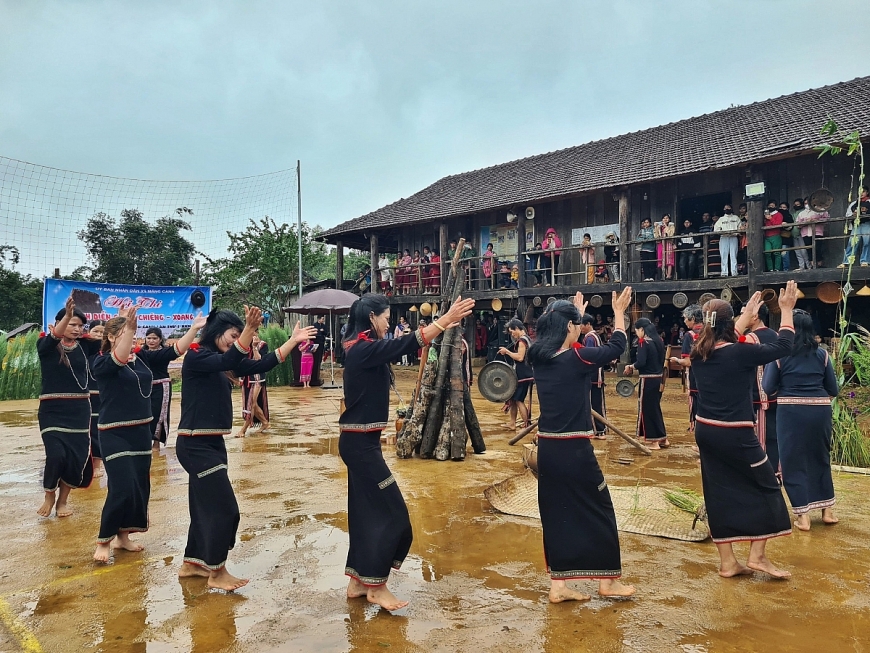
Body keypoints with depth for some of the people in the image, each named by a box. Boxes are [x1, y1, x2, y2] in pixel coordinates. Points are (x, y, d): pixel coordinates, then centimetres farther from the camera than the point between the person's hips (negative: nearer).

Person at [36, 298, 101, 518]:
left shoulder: (84, 345, 4)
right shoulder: (46, 345, -5)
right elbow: (55, 336, -27)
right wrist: (67, 315, -46)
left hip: (79, 409, 3)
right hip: (52, 409, -3)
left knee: (78, 455, 1)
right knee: (57, 454, -13)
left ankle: (63, 500, 23)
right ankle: (49, 495, 17)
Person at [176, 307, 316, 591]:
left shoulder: (219, 360, 11)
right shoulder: (196, 357, -14)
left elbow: (260, 366, 5)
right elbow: (228, 361, -33)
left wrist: (293, 341, 2)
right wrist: (249, 330, -44)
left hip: (211, 442, 9)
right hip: (195, 444, -9)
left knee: (206, 506, 17)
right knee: (224, 508, -4)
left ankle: (191, 563, 32)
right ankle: (217, 572, 10)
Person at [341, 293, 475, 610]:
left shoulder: (362, 349, 10)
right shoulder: (363, 349, -18)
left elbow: (398, 348, 17)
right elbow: (404, 346, -25)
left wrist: (441, 327, 15)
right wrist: (446, 319, -24)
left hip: (359, 441, 10)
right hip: (360, 442, -10)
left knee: (366, 510, 15)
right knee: (389, 511, -3)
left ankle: (358, 580, 25)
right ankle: (376, 586, 9)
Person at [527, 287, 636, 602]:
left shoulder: (538, 356, 2)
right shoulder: (577, 358, -15)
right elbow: (616, 347, 1)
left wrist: (575, 313, 35)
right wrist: (619, 312, 15)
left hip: (547, 448, 7)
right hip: (574, 449, -6)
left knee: (556, 514, 14)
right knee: (598, 510, 12)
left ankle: (558, 585, 19)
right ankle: (608, 580, 26)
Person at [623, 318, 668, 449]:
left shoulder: (643, 342, -14)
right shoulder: (658, 341, 10)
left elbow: (641, 363, -23)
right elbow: (661, 361, 16)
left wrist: (631, 367, -4)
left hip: (648, 380, -8)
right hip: (658, 378, 8)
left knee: (647, 409, 2)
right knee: (655, 408, 18)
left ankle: (654, 441, 7)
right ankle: (663, 439, 23)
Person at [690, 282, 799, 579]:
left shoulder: (698, 354, 1)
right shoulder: (740, 353, -16)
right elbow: (782, 347, -2)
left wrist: (747, 316, 30)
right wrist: (786, 310, 9)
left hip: (706, 431, 6)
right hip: (735, 434, -6)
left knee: (720, 494, 12)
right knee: (766, 487, 13)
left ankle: (727, 562, 18)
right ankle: (757, 555, 13)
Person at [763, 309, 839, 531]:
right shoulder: (822, 354, 2)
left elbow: (768, 388, -6)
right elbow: (833, 390, 4)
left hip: (790, 411, -3)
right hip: (820, 411, 3)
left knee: (793, 460, 8)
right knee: (821, 458, 20)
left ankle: (802, 515, 10)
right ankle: (827, 510, 28)